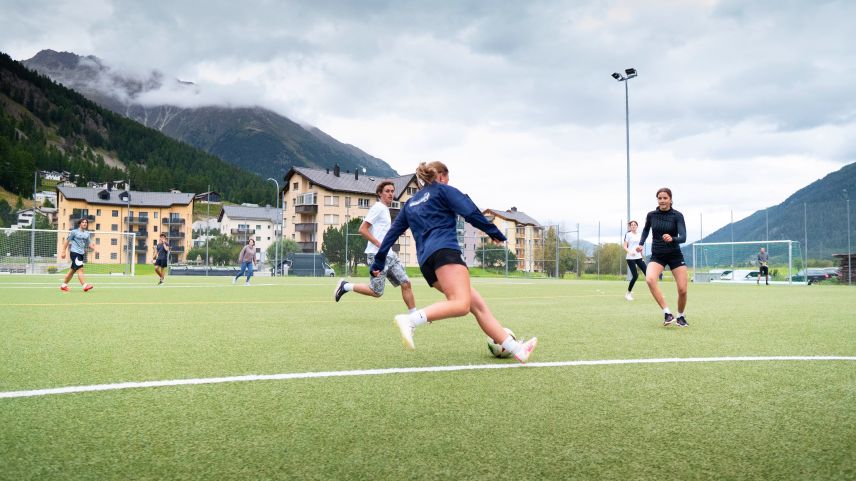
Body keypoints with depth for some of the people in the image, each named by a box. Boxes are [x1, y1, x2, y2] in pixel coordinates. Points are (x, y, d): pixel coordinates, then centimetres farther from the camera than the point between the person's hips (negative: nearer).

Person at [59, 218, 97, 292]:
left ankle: (63, 285, 26)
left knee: (72, 270, 14)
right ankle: (85, 286, -24)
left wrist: (92, 248, -3)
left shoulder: (87, 233, 13)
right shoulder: (74, 232, -4)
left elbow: (88, 244, 18)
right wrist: (63, 251, -4)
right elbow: (67, 241, 0)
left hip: (82, 253, 7)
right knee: (80, 269, -17)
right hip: (74, 252, -7)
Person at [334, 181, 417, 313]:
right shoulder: (378, 207, -8)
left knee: (406, 283, 1)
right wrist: (380, 245, -18)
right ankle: (345, 286, 10)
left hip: (389, 255, 9)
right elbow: (362, 229, -15)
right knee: (376, 292, -6)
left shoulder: (385, 209, 18)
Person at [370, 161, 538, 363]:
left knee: (477, 304, 3)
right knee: (461, 304, -24)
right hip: (444, 251, -8)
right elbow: (470, 212, -2)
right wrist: (494, 232, 8)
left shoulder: (410, 203, 29)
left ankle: (516, 348, -2)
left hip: (425, 260, 8)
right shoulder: (443, 190, 11)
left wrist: (378, 262, 29)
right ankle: (411, 320, -39)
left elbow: (392, 233, 26)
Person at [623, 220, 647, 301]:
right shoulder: (628, 234, -2)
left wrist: (642, 257, 20)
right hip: (631, 258, -6)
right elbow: (625, 246, -8)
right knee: (635, 276, -10)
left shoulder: (639, 235, 14)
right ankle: (628, 293, 6)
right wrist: (629, 252, -27)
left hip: (639, 258, 6)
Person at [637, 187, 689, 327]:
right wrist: (641, 244, 6)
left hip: (675, 255, -1)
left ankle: (680, 316, 25)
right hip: (657, 256, 1)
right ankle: (667, 313, -26)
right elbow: (646, 229, 21)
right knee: (650, 279, -30)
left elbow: (683, 237, -19)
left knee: (682, 290, -6)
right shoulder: (651, 215, 0)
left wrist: (672, 239, -39)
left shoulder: (677, 215, -8)